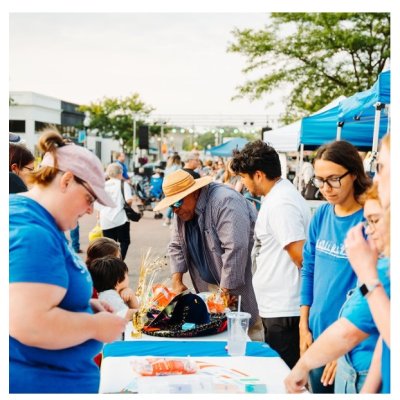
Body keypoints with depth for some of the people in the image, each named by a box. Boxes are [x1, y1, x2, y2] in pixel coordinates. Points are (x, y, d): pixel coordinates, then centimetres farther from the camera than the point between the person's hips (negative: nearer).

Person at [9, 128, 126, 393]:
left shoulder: (35, 219, 8)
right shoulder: (32, 233, -24)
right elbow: (29, 323, -33)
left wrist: (84, 305, 8)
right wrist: (96, 326, -19)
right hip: (37, 381, -10)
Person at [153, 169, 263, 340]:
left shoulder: (225, 202, -22)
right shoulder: (183, 210, 5)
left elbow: (235, 248, -27)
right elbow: (176, 246, 11)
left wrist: (227, 289, -23)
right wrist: (177, 281, 0)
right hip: (211, 285, 7)